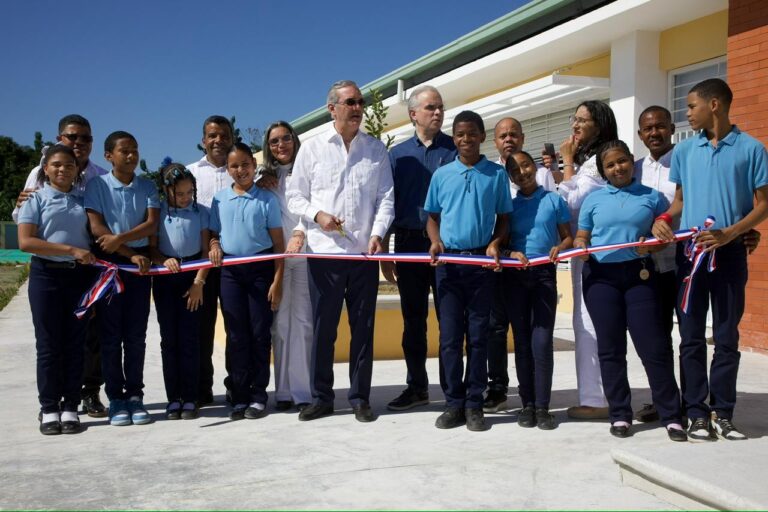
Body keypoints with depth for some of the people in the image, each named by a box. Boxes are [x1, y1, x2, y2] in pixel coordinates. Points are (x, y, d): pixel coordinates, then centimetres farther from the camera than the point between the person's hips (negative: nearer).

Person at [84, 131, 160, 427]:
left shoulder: (147, 187, 7)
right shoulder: (97, 185, 0)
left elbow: (152, 224, -3)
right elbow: (97, 228, -7)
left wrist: (120, 238, -17)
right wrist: (131, 255, -12)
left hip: (140, 263, 2)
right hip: (107, 262, -2)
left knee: (136, 334, 5)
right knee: (110, 333, 2)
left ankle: (135, 395, 13)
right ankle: (115, 399, 9)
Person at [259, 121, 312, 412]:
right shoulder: (265, 178, 20)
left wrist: (300, 233, -23)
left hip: (303, 254, -3)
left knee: (303, 321, -6)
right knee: (279, 323, 2)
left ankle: (304, 391, -4)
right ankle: (284, 391, 6)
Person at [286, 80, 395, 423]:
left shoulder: (376, 149, 10)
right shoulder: (312, 148, 7)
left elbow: (385, 198, 6)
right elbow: (295, 196, 9)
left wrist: (377, 233, -9)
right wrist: (317, 215, -10)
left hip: (364, 252, 1)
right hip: (324, 251, -1)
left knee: (363, 326, 5)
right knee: (323, 327, 3)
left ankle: (360, 398, 15)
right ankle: (321, 397, 15)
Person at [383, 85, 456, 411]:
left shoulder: (455, 151, 3)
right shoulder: (398, 154, 9)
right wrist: (384, 253, 6)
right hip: (409, 243, 2)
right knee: (413, 320, 8)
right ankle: (416, 387, 19)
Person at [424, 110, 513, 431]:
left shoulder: (496, 174, 5)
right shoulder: (442, 174, 8)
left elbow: (503, 218, 8)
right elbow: (433, 216, 13)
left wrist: (495, 243, -10)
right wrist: (435, 242, -6)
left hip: (481, 262, -1)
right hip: (448, 260, 1)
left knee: (478, 335, 3)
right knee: (450, 335, 2)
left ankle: (474, 404, 11)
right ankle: (454, 403, 10)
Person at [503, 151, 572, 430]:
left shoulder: (554, 200, 8)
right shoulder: (509, 205, 10)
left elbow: (568, 237, 8)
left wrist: (559, 248, -13)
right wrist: (510, 253, -13)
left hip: (545, 274, -1)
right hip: (515, 276, 2)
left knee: (542, 341, -6)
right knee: (522, 341, 4)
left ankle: (542, 406, 1)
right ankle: (527, 404, 11)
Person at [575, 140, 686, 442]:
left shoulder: (652, 197, 9)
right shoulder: (593, 200, 11)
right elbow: (581, 236, 13)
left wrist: (651, 245, -13)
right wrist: (580, 247, -10)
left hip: (639, 275, -1)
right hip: (600, 277, 2)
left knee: (653, 346, -5)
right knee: (610, 348, 5)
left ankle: (671, 416, 4)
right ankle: (619, 414, 15)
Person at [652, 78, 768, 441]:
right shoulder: (684, 150, 9)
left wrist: (729, 234, -16)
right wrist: (663, 219, -5)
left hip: (729, 253, -3)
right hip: (688, 251, 3)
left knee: (726, 337, 4)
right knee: (692, 337, 4)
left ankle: (722, 413, 14)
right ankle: (697, 413, 11)